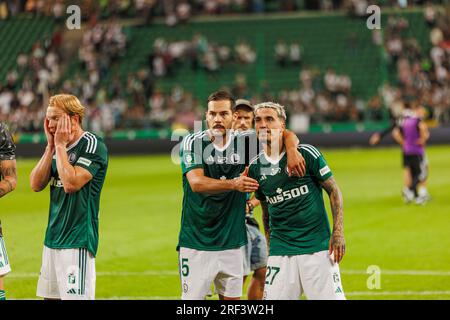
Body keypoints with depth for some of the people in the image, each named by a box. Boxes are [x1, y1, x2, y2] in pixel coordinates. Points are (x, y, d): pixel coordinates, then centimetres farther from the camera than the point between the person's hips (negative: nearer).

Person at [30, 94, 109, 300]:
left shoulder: (92, 145, -10)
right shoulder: (57, 147, 15)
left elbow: (71, 183, -22)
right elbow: (36, 185, 6)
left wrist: (60, 145, -12)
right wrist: (51, 146, 1)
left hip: (78, 241, -8)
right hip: (53, 237, 8)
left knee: (75, 297, -11)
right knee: (50, 296, 9)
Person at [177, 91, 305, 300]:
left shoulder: (243, 141, 3)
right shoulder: (192, 143, -7)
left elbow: (287, 135, 7)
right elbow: (196, 183, -21)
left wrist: (292, 150, -16)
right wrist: (233, 184, -35)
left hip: (232, 243, 3)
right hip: (196, 244, -3)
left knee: (232, 297, 6)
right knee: (192, 298, -4)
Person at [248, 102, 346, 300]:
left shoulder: (306, 153, -4)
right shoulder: (255, 168, 7)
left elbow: (333, 190, 1)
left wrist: (338, 232, -7)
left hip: (318, 247, -3)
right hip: (281, 252, 3)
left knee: (330, 297, -5)